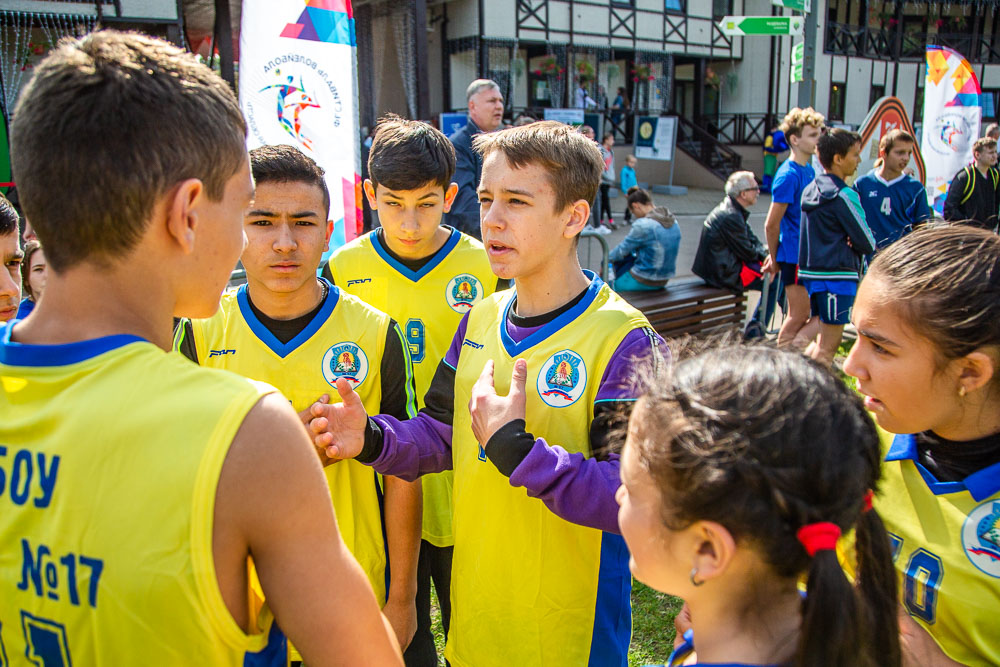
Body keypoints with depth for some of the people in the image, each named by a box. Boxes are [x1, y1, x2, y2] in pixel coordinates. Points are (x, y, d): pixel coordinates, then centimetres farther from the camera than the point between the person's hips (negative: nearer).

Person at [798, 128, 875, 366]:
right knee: (828, 347, -2)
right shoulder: (843, 195, -14)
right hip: (837, 276, -8)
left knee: (821, 340, 20)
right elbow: (867, 243, -9)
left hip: (811, 273, 8)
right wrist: (853, 246, 10)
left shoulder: (809, 190, 10)